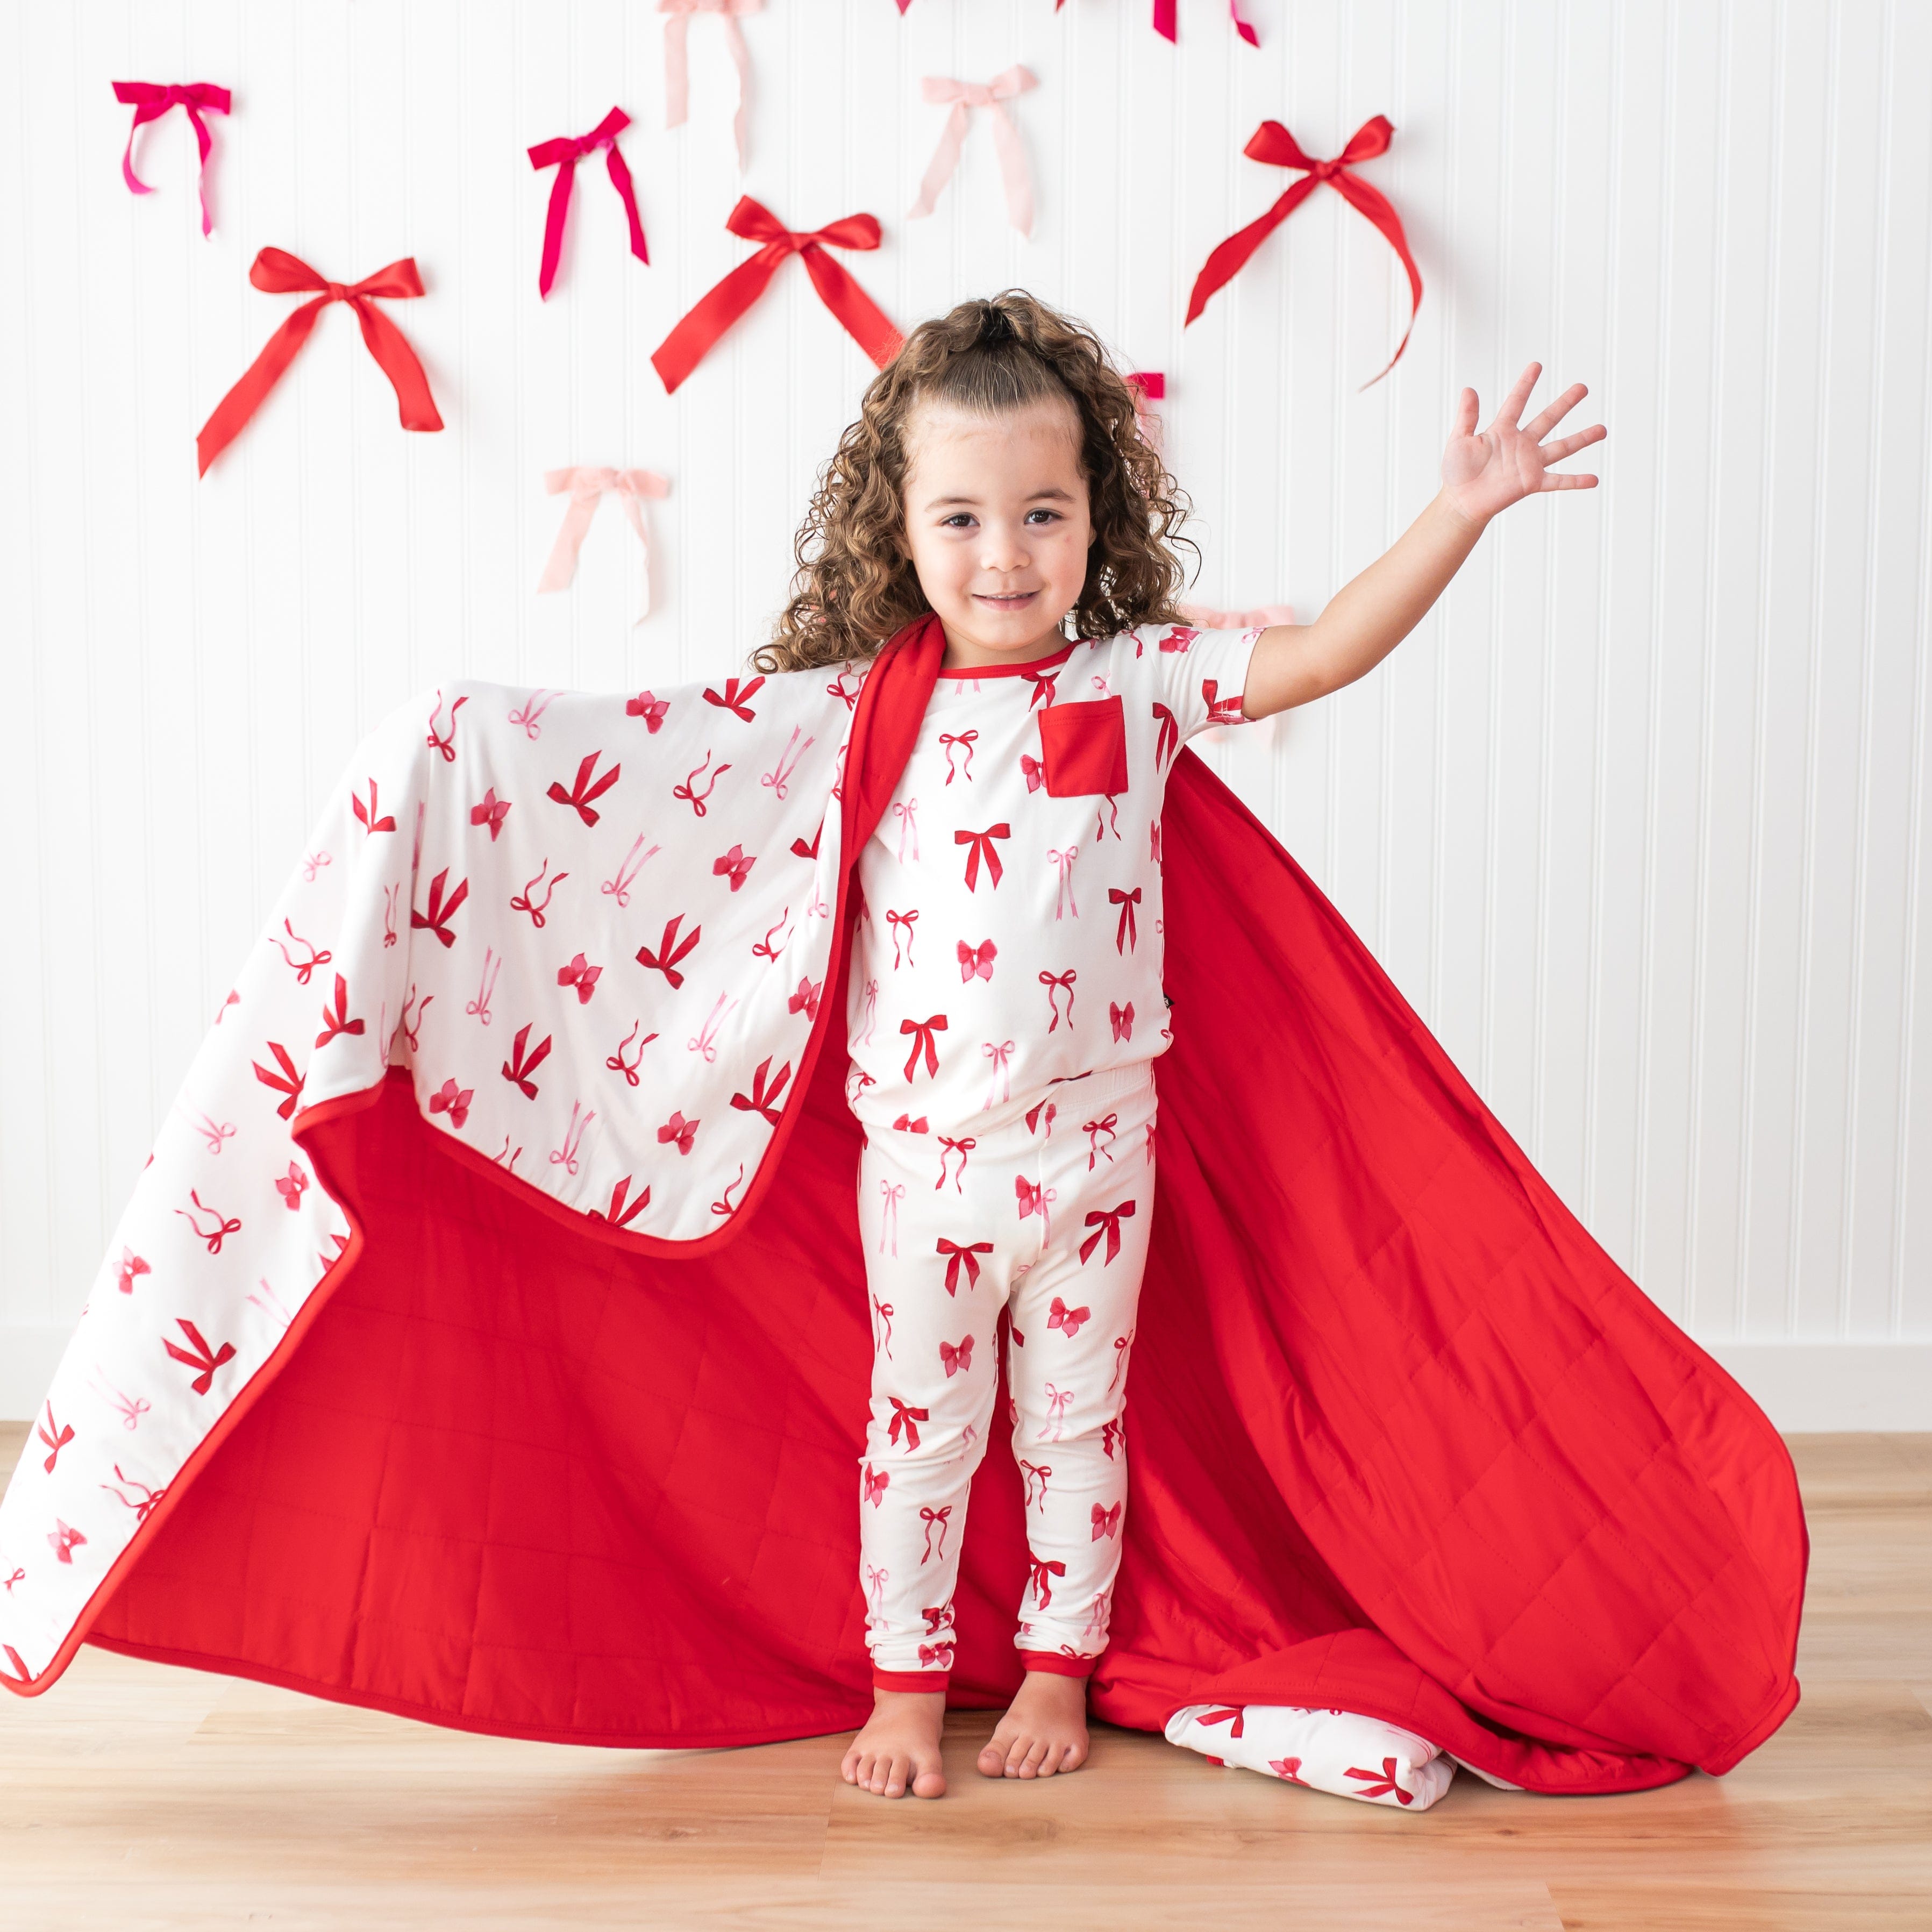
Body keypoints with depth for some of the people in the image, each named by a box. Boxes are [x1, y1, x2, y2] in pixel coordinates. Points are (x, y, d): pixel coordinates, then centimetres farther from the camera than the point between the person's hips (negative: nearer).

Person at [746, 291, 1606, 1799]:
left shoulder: (1140, 680, -6)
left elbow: (1324, 654, -14)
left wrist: (1460, 512, -22)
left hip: (1094, 1139, 0)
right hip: (923, 1149, 0)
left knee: (1076, 1417, 14)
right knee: (920, 1423, 13)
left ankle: (1060, 1669, 32)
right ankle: (907, 1684, 29)